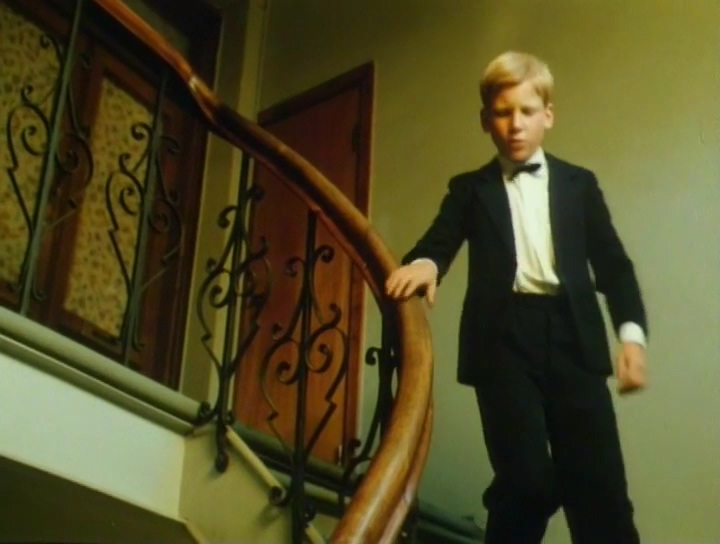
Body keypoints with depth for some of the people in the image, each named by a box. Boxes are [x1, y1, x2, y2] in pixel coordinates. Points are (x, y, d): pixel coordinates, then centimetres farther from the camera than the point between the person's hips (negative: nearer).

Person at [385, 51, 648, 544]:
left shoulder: (579, 183, 17)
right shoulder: (470, 188, 15)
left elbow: (612, 263, 12)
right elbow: (440, 241, 0)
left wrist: (631, 331, -5)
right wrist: (423, 264, -25)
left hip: (572, 334, 1)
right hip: (504, 338, -1)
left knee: (599, 482, -5)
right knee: (526, 480, -11)